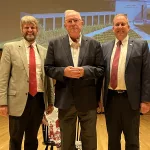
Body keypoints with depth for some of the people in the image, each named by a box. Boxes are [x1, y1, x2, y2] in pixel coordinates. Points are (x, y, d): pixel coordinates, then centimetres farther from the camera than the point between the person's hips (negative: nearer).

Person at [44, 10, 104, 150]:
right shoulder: (54, 44, 2)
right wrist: (63, 71, -18)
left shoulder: (94, 44, 1)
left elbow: (101, 69, 0)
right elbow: (48, 68, 1)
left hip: (88, 100, 0)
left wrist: (85, 71, -19)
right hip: (65, 100, 1)